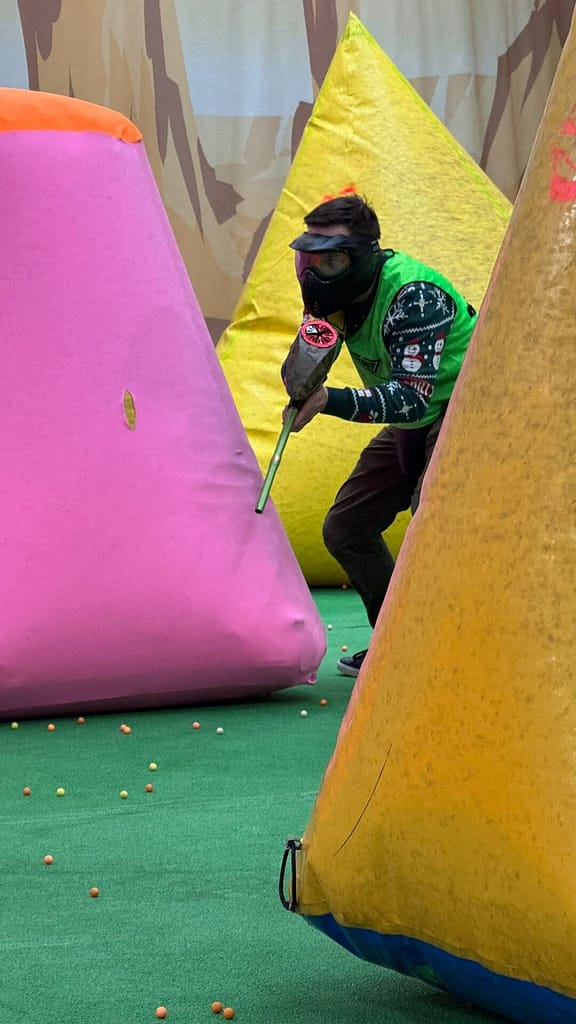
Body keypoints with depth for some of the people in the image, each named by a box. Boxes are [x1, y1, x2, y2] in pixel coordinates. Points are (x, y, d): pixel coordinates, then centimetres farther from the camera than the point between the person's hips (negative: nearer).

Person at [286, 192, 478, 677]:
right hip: (411, 424, 9)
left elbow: (412, 399, -35)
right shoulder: (340, 291, -4)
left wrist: (330, 400, -46)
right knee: (345, 528, 8)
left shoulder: (415, 296, -30)